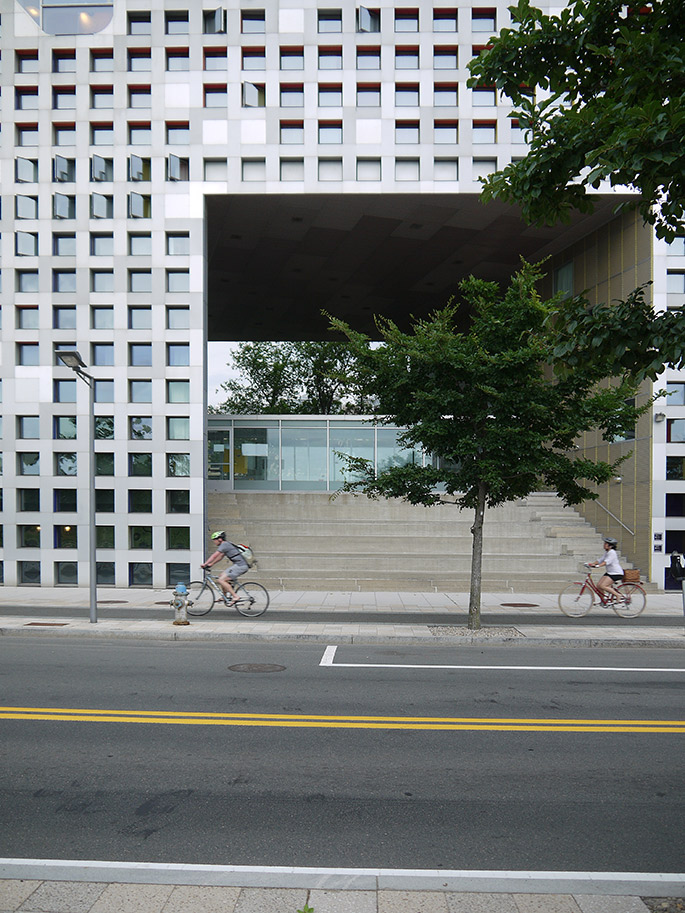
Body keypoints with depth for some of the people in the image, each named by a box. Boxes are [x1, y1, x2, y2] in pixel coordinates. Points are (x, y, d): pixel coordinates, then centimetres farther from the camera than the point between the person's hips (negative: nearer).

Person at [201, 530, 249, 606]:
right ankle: (226, 597, 20)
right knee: (221, 575, 17)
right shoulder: (227, 544, 19)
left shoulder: (224, 545, -10)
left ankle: (235, 597, -8)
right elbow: (220, 557, 26)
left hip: (240, 566, -10)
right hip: (238, 565, 10)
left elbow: (214, 556, -13)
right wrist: (210, 564, 24)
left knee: (221, 580, -10)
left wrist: (205, 564, -8)